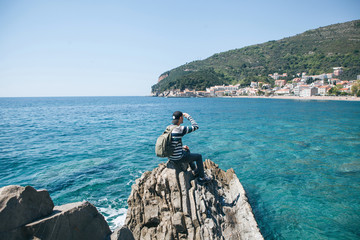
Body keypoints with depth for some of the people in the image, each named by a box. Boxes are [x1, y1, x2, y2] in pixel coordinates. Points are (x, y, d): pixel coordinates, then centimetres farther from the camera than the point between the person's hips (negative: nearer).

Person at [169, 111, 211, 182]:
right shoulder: (181, 129, -23)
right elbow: (196, 127, -11)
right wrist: (188, 117, -2)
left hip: (170, 156, 8)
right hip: (178, 158, -8)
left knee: (187, 151, 35)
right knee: (199, 156, 12)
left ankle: (195, 170, 48)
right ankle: (202, 177, 27)